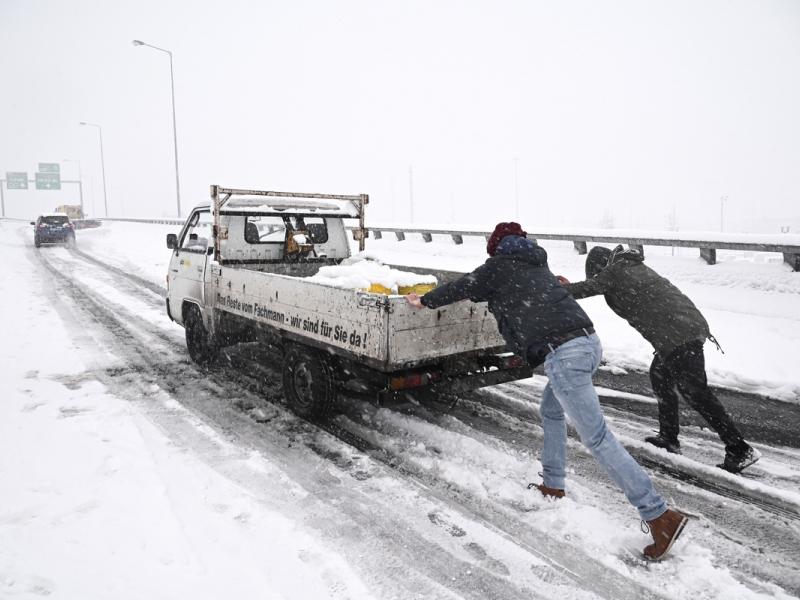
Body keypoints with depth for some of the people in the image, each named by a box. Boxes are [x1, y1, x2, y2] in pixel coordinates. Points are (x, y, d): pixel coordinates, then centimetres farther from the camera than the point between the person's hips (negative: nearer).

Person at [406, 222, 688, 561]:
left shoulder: (499, 266, 5)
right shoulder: (536, 264, 25)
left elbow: (460, 288, 16)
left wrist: (424, 301, 32)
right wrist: (482, 292, 58)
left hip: (563, 353, -9)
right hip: (588, 341, 9)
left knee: (597, 438, -6)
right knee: (551, 411, 27)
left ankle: (660, 515, -6)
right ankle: (552, 486, 35)